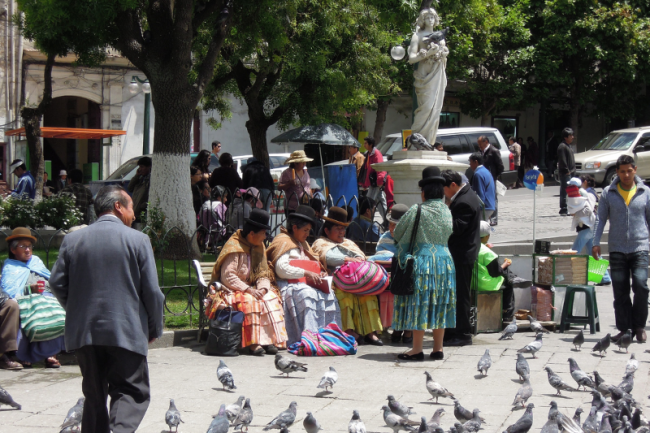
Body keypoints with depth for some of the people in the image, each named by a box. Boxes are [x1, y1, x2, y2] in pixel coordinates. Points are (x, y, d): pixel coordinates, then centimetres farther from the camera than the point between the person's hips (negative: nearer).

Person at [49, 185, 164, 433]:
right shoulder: (137, 240, -4)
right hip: (126, 331, -4)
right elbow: (152, 291, -5)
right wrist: (155, 329, 7)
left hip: (83, 331, 4)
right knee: (131, 391, 0)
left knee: (94, 394, 14)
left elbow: (57, 284, 5)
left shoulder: (72, 240, 5)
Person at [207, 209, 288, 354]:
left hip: (251, 289, 7)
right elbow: (227, 277, -19)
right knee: (250, 301, -35)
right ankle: (253, 343, -33)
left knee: (271, 298, -19)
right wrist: (248, 290, -24)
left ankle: (270, 340, -23)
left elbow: (263, 274, 8)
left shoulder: (259, 247, 11)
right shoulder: (234, 247, -14)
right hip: (232, 291, -7)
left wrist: (263, 288, -13)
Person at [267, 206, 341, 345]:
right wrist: (306, 273, -18)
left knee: (328, 294, -18)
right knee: (308, 295, -36)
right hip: (289, 285, -8)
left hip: (304, 283, 8)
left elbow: (313, 264, 27)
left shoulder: (302, 244, 28)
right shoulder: (283, 241, 1)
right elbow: (281, 269, -12)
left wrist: (321, 273, 3)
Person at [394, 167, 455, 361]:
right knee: (439, 305, 9)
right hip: (445, 260, 5)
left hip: (422, 260, -5)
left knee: (419, 305, -2)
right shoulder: (447, 212, 5)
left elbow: (398, 232, 1)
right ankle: (438, 348, 11)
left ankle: (417, 349, -2)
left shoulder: (417, 211, -9)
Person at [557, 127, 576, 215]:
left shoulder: (568, 146, 19)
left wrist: (573, 170, 18)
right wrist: (566, 170, -18)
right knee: (565, 191, -9)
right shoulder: (562, 147, -13)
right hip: (565, 173, -10)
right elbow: (562, 160, -20)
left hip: (570, 172, 10)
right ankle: (563, 209, -9)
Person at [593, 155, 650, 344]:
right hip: (617, 249, 1)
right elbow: (601, 219, 7)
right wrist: (596, 243, -1)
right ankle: (624, 328, 11)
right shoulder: (608, 193, 5)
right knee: (620, 291, 2)